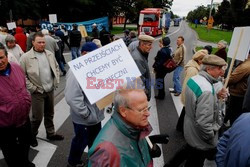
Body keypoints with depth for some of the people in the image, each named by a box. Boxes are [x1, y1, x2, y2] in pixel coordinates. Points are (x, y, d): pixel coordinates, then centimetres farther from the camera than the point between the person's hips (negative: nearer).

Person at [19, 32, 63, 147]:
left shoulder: (50, 54, 3)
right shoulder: (25, 57, -12)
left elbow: (56, 67, 14)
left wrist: (56, 81, 4)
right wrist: (32, 88, -13)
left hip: (50, 90, 5)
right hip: (37, 92, -4)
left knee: (49, 114, 18)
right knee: (37, 117, 5)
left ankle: (51, 134, 36)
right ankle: (32, 135, 32)